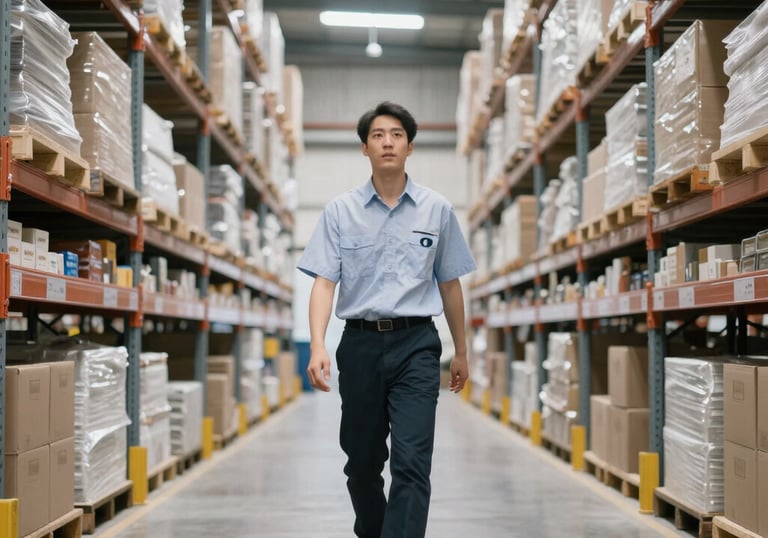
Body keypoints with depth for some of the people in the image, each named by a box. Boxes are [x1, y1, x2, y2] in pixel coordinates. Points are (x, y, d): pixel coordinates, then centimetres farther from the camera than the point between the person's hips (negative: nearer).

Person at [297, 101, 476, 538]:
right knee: (362, 460, 14)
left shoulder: (437, 210, 3)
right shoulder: (341, 211, 1)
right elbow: (325, 281, -6)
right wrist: (318, 345, -20)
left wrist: (461, 352, 13)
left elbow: (449, 284, 10)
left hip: (416, 344, -1)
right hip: (360, 345, 1)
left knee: (412, 461, -12)